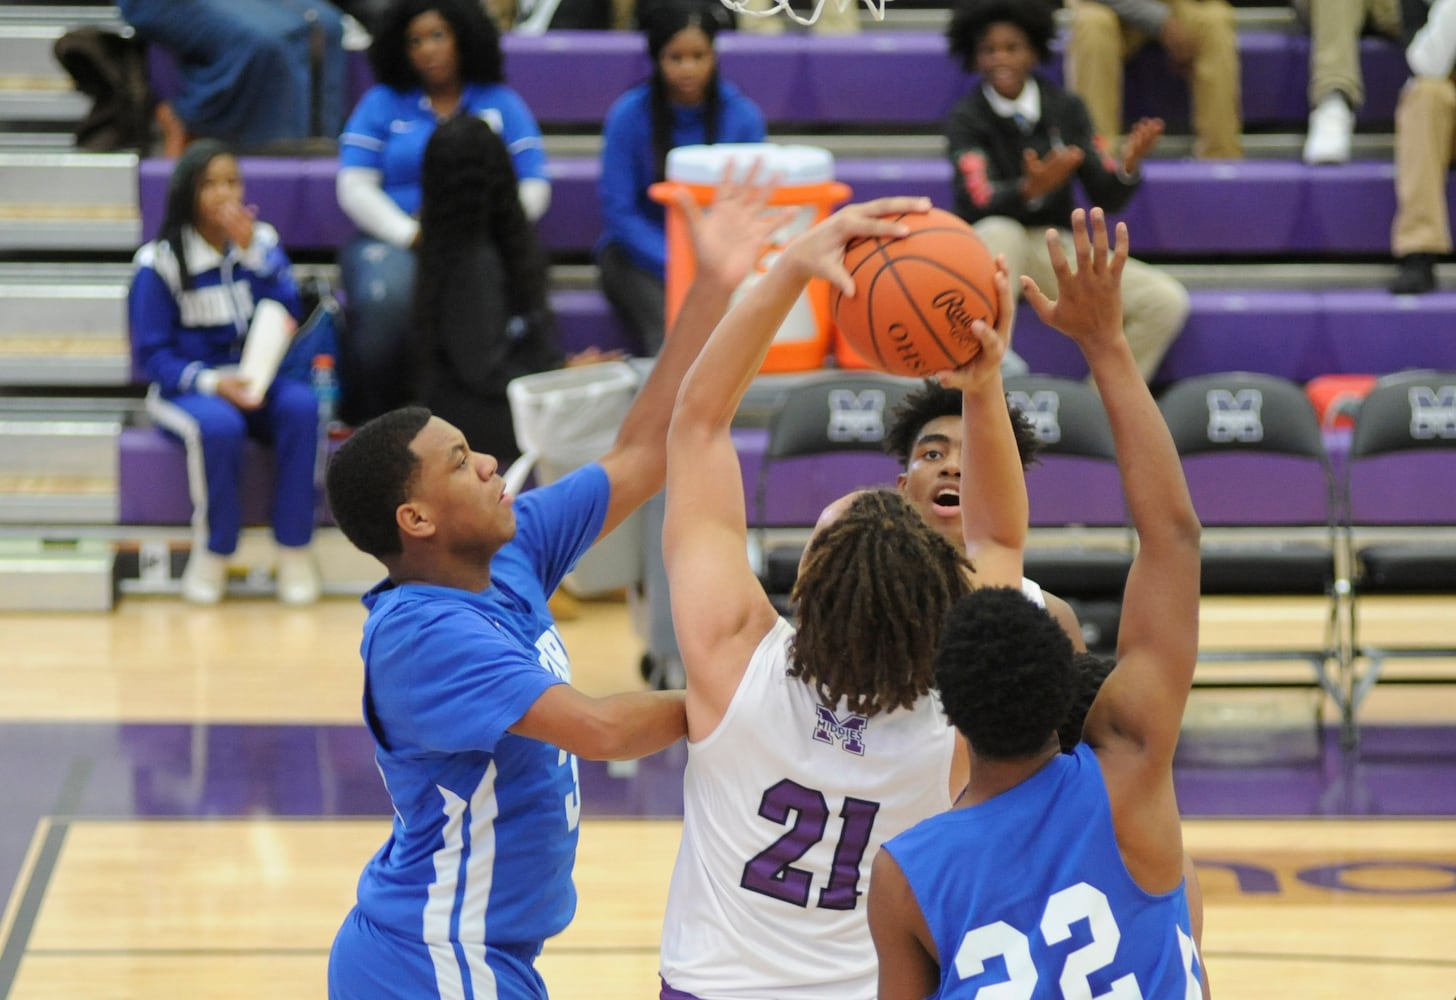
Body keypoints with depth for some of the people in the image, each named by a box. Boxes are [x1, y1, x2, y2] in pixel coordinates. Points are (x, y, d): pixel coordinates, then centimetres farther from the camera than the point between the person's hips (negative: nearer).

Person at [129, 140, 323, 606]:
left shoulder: (262, 240, 7)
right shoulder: (159, 262, -4)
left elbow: (288, 315, -5)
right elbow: (153, 355, -6)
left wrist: (253, 253, -16)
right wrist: (212, 383, -23)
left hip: (254, 379, 3)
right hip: (185, 387, -3)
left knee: (301, 406, -31)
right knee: (219, 425, -38)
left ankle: (294, 550, -23)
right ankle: (212, 554, -18)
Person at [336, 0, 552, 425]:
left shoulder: (501, 103, 16)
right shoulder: (382, 103, 15)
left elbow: (534, 189, 7)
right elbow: (354, 189, 4)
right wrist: (413, 234, -12)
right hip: (393, 241, 0)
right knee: (386, 301, -35)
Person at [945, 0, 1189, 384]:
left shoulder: (1065, 108, 1)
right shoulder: (966, 118, -9)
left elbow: (1106, 197, -3)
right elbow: (980, 205, -24)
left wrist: (1126, 166, -26)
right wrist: (1030, 190, -45)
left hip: (1055, 251, 4)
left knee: (1166, 300, -16)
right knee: (999, 232, -39)